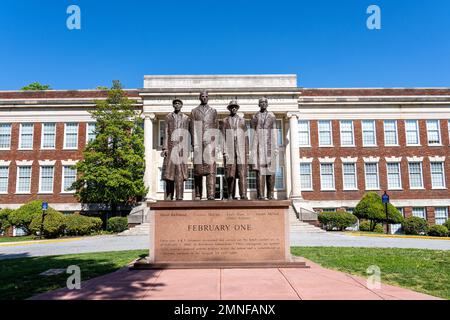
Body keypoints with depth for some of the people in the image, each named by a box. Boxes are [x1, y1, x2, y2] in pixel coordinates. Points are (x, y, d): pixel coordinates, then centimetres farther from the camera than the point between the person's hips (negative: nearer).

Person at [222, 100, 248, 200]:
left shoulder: (242, 120, 14)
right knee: (230, 174, -3)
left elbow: (245, 137, 10)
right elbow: (223, 137, 5)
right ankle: (231, 195, 3)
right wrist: (224, 151, -5)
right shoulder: (225, 121, 11)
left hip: (241, 150, 1)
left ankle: (243, 195, -9)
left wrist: (247, 152, 2)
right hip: (229, 150, -1)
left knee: (242, 173, -6)